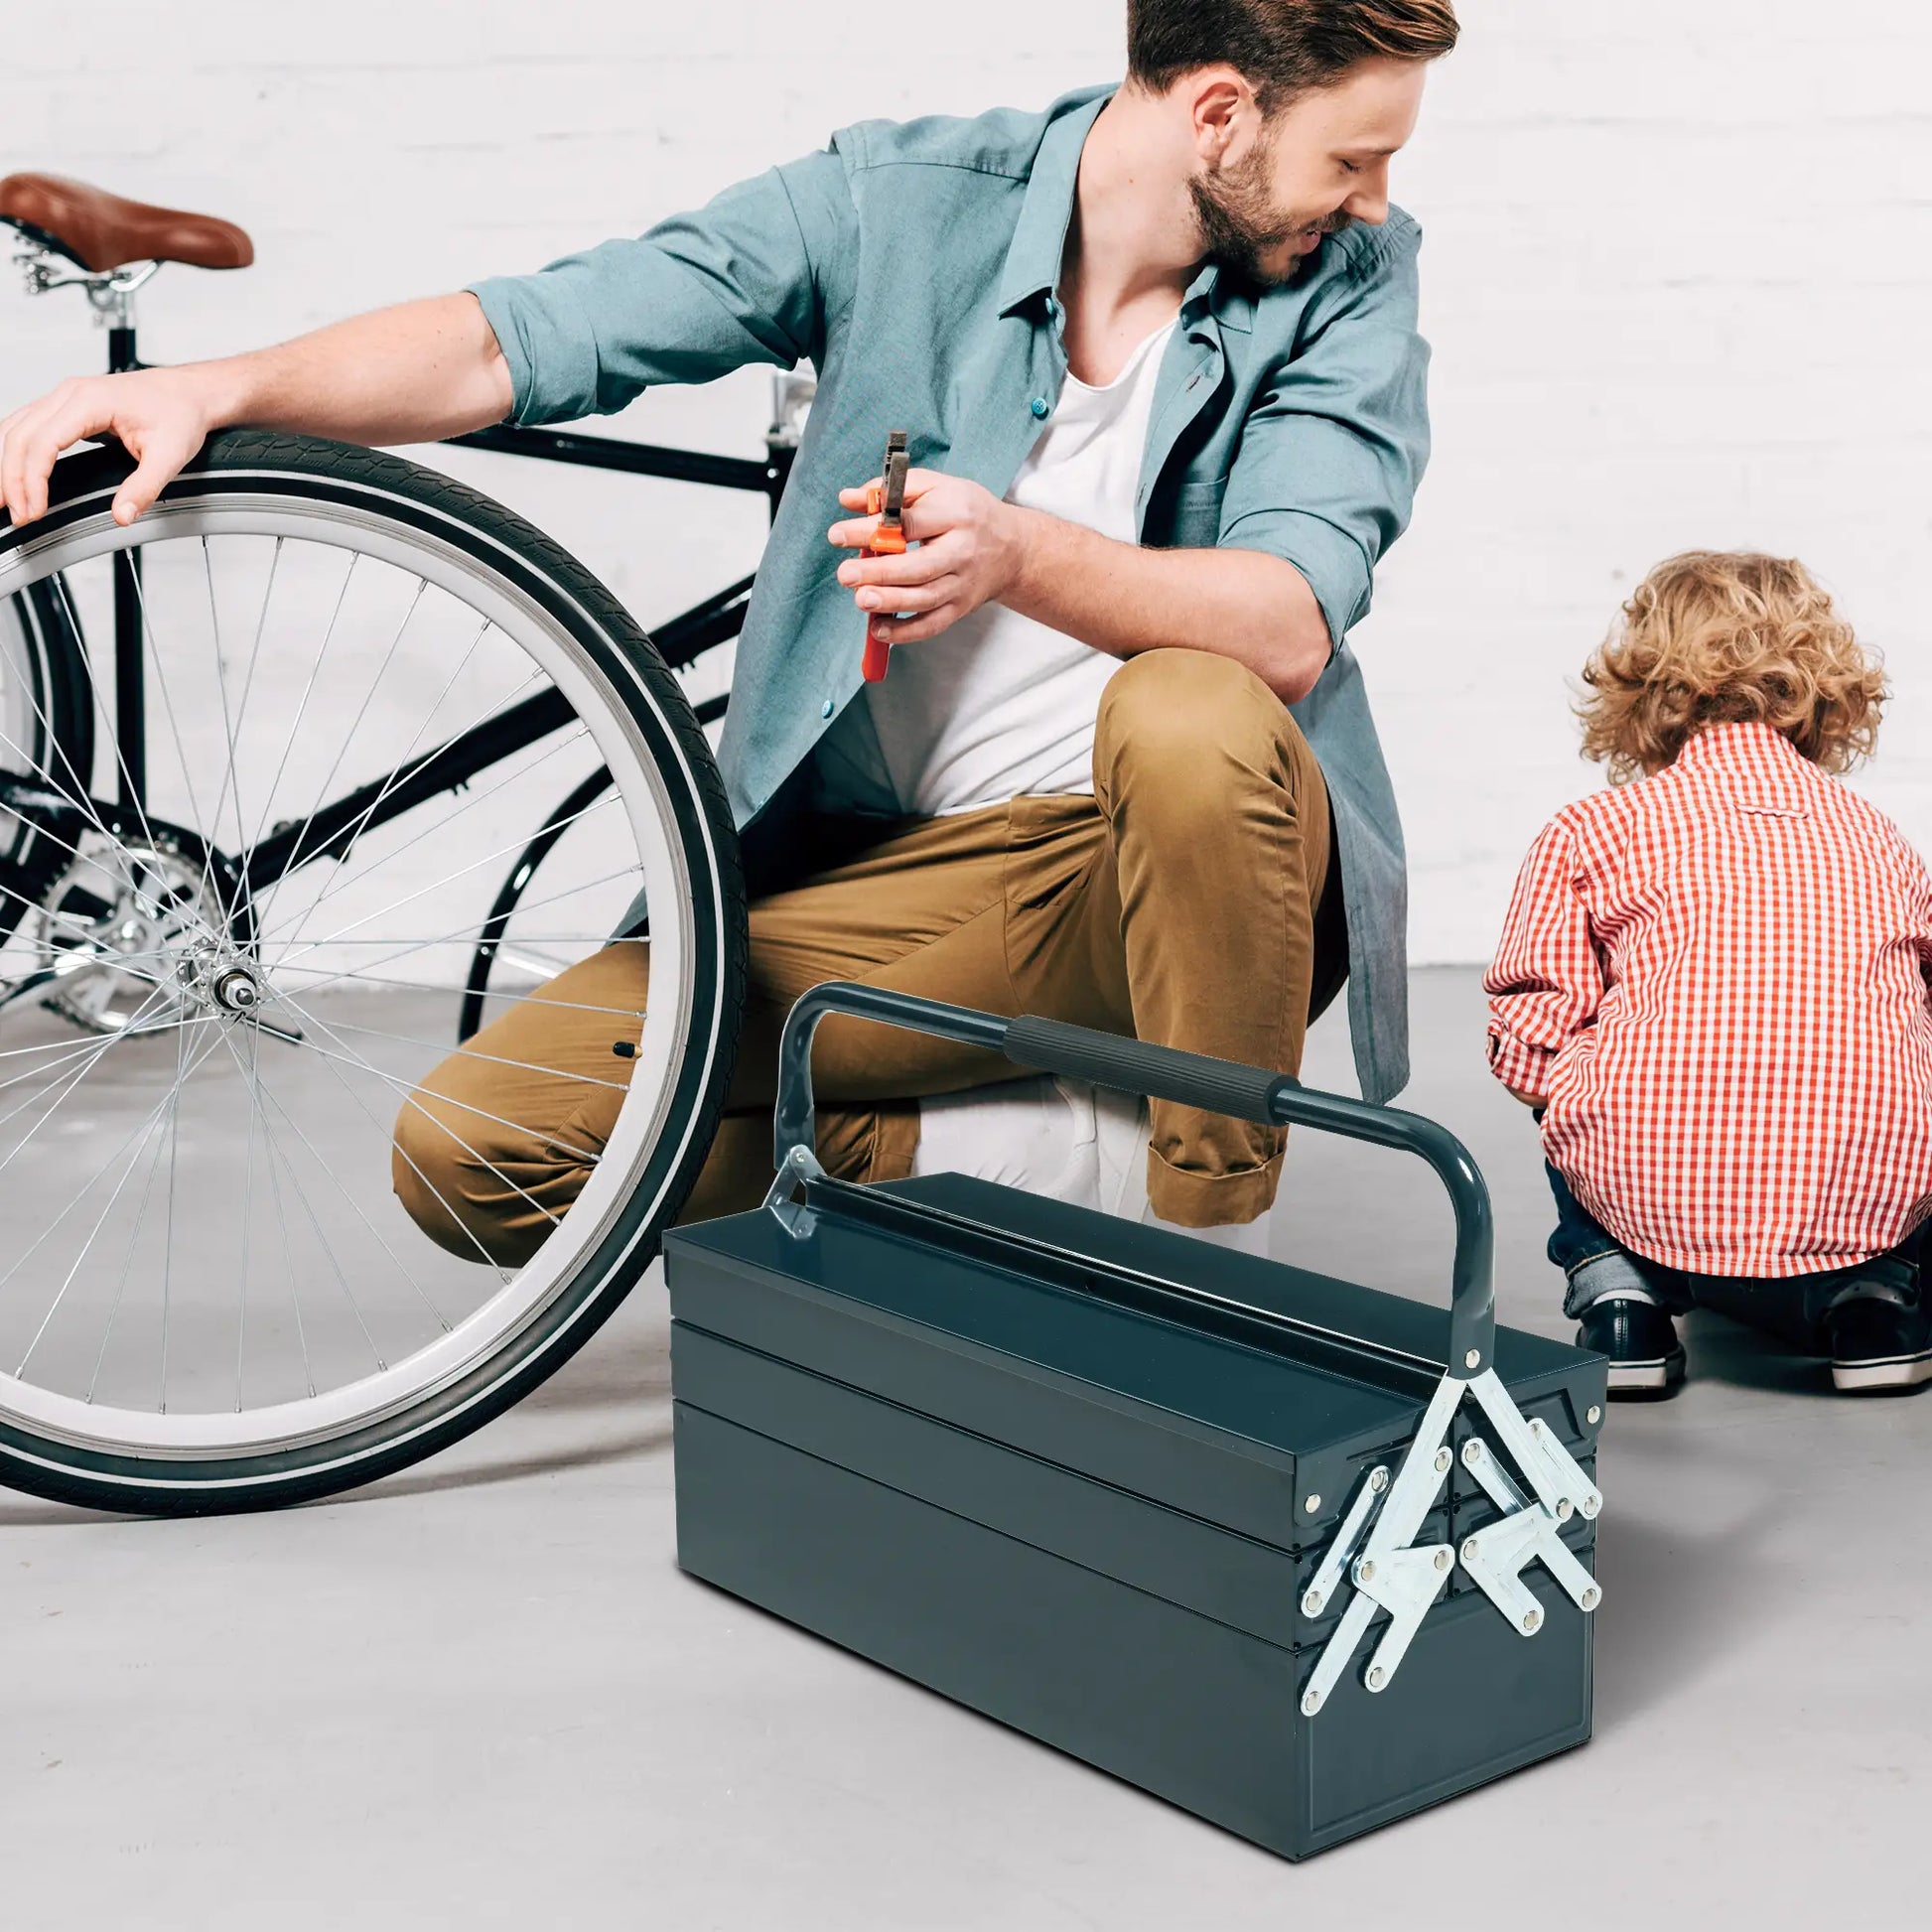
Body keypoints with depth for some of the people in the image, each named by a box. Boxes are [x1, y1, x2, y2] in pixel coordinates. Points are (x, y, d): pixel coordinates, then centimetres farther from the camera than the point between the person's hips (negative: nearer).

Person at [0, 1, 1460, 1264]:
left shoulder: (1352, 277, -5)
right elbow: (528, 337, -9)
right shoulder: (902, 202, -5)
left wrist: (1020, 558, -38)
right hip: (889, 873, 2)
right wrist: (221, 387, -24)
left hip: (1181, 865, -1)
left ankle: (1216, 1251, -15)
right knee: (471, 1156, -13)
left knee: (1186, 717, -38)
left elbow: (1290, 624, -20)